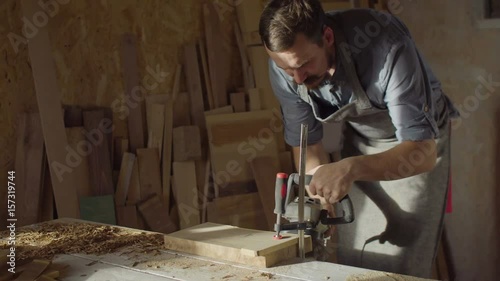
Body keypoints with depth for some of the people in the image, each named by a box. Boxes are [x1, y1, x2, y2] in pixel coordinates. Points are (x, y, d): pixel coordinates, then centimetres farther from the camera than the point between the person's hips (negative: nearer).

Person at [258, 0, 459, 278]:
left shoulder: (386, 46, -35)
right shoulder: (285, 64, -20)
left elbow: (423, 151, -34)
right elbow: (305, 142, -8)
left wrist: (351, 168, -50)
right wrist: (322, 188, -26)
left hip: (417, 141, -4)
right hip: (359, 142, 4)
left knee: (397, 266, -10)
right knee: (352, 263, 4)